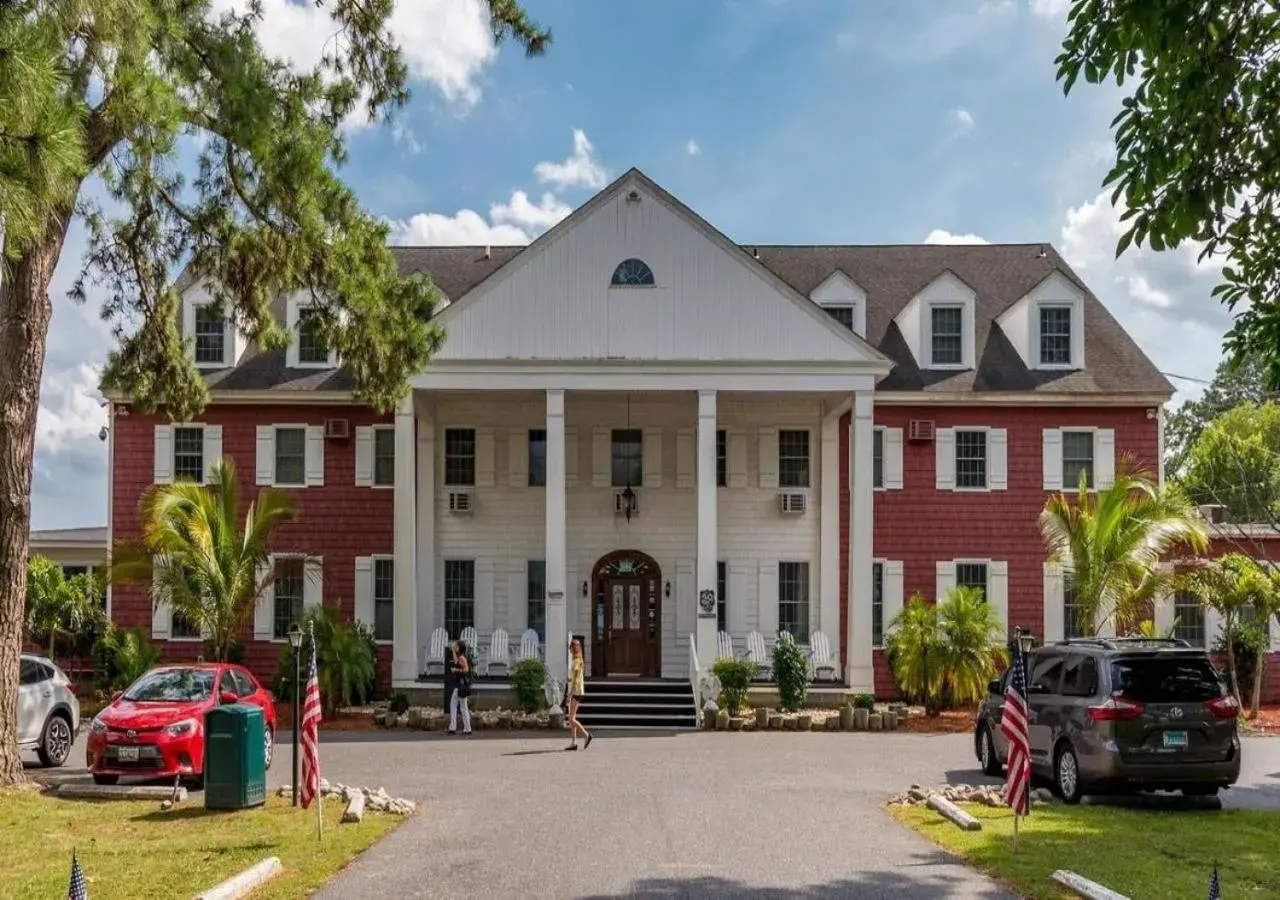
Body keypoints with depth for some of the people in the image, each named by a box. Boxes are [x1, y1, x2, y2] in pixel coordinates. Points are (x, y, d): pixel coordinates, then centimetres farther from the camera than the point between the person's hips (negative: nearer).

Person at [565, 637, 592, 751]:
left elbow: (575, 679, -17)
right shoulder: (578, 661, 15)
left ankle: (587, 735, -5)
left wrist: (570, 695, -19)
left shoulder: (576, 661, -13)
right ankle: (573, 743, 7)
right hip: (576, 692, 10)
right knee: (572, 719, 8)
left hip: (576, 692, -10)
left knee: (572, 719, -9)